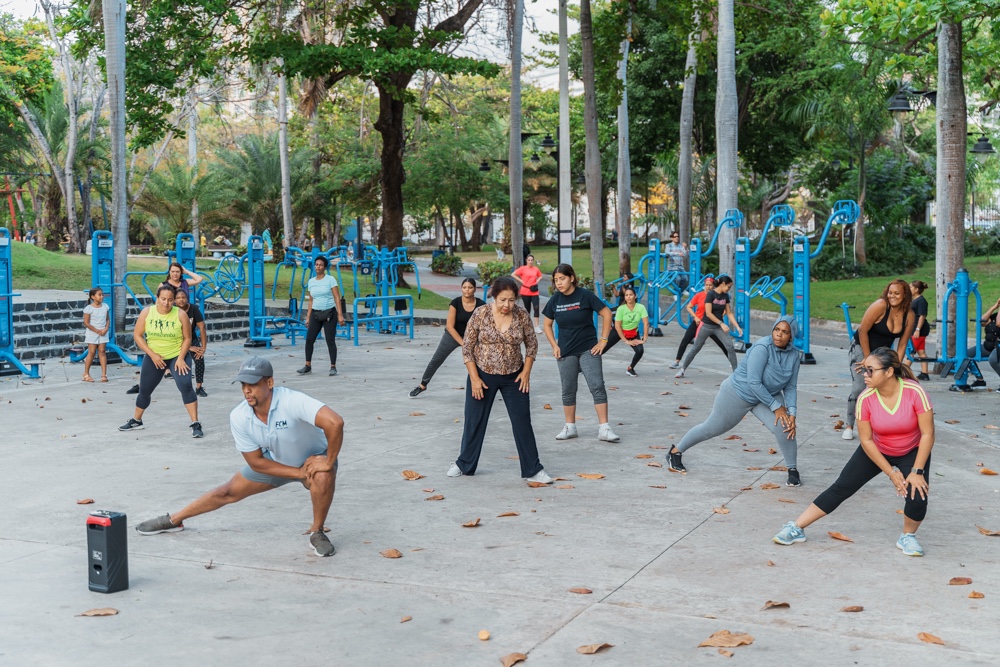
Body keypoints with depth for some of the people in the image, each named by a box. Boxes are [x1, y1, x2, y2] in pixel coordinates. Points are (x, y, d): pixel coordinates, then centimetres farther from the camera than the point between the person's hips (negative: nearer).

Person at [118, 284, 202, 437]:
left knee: (185, 386, -22)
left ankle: (195, 425, -19)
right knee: (144, 390, 14)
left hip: (177, 356, -3)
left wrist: (180, 358, -18)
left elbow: (187, 338, -8)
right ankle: (136, 421, 38)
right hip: (153, 357, 3)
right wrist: (152, 354, -14)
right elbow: (137, 335, -6)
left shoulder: (181, 314, -14)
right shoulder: (146, 312, -9)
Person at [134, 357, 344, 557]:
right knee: (229, 492, 11)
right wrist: (299, 473, -23)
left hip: (313, 458, -4)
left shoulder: (292, 401, -38)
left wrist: (328, 463, -40)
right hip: (273, 461, 4)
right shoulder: (239, 417, -22)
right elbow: (256, 462, -15)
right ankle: (173, 520, 34)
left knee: (322, 476, -37)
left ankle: (317, 533, -11)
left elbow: (335, 423, -49)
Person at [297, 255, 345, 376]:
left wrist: (340, 315, -14)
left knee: (330, 341, -4)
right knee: (309, 340, 0)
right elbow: (311, 301, 15)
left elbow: (337, 298, -7)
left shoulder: (330, 279, -4)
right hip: (316, 314, 4)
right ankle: (308, 366, 10)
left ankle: (333, 367, 4)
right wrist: (308, 317, 10)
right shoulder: (311, 281, 10)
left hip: (329, 313, -4)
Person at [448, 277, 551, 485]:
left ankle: (533, 470, 11)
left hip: (513, 377, 1)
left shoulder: (522, 315, -8)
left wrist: (526, 372, -4)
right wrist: (474, 378, -11)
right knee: (474, 421, 10)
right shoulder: (480, 314, -13)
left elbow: (532, 344, 4)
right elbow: (467, 347, -8)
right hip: (482, 376, -1)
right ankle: (464, 464, 29)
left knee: (522, 422, 1)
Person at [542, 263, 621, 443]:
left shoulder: (585, 295, -11)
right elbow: (547, 324, 12)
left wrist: (603, 340, -9)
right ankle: (570, 427, 22)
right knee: (568, 391, 10)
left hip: (588, 349, -3)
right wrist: (554, 345, 2)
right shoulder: (555, 300, 0)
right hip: (565, 352, 3)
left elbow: (606, 313, -8)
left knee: (597, 386, -10)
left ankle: (604, 428, -8)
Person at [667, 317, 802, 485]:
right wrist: (776, 407, -28)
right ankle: (675, 452, 32)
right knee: (712, 428, 10)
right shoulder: (762, 347, -30)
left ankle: (793, 470, 4)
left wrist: (791, 413, -19)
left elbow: (791, 387, -6)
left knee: (785, 428, -19)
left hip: (768, 395, 5)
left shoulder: (794, 354, -12)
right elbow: (753, 382, -32)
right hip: (738, 394, -5)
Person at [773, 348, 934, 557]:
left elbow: (927, 434, -22)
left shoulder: (915, 392, -29)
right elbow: (866, 440, -15)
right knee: (841, 488, -2)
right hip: (876, 452, 1)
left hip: (913, 452, -1)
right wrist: (891, 472, -16)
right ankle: (796, 528, 6)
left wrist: (917, 472, -23)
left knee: (917, 495, -21)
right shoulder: (865, 399, -24)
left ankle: (908, 537, 11)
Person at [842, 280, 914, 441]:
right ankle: (849, 426, -2)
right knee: (859, 388, -15)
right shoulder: (881, 305, -23)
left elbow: (902, 344, -1)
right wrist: (867, 358, -15)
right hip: (861, 348, -5)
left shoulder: (909, 316, -8)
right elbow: (863, 330, -20)